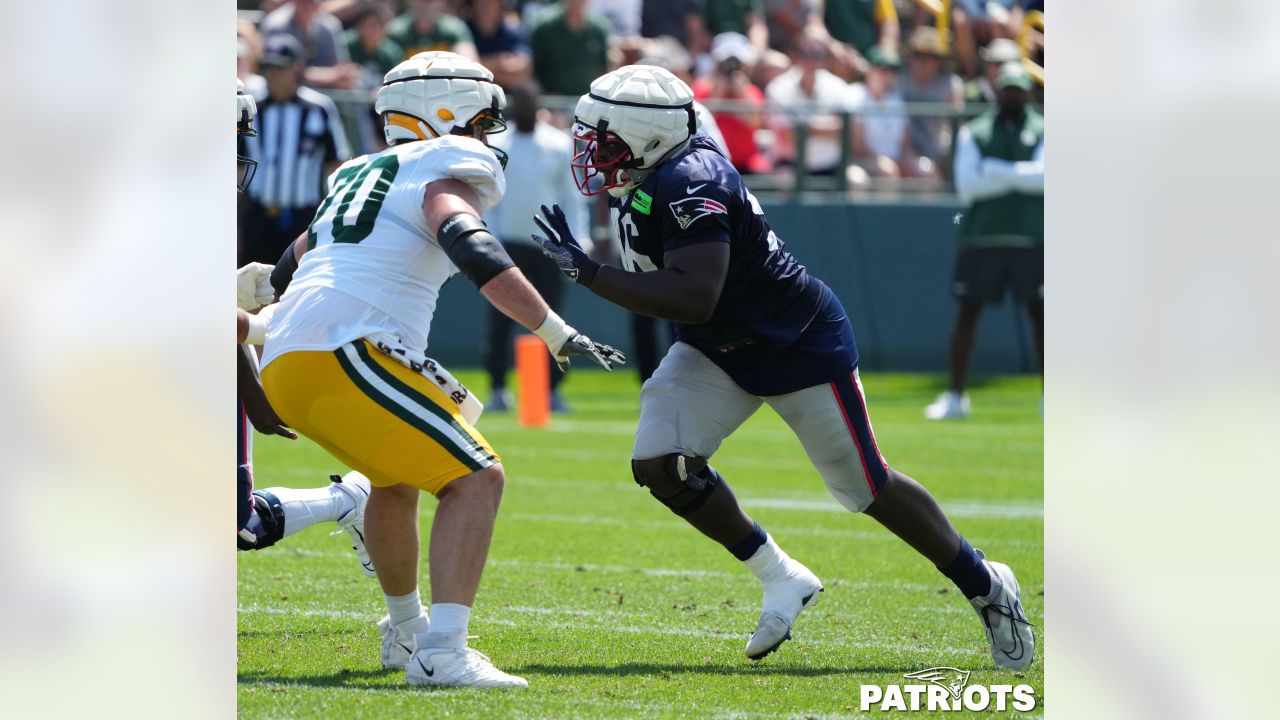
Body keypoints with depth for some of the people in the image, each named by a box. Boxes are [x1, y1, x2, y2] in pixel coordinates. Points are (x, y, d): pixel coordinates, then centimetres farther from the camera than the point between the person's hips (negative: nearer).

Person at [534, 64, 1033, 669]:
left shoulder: (689, 185, -31)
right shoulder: (647, 181, -4)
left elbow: (694, 298, -40)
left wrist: (586, 271, -39)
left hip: (799, 343, -8)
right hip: (717, 349, 8)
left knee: (867, 488, 2)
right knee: (659, 463, -9)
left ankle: (985, 587, 24)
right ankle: (781, 582, 9)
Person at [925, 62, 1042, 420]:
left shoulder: (1042, 131, 8)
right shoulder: (973, 132, 9)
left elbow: (1042, 177, -9)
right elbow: (967, 185, -3)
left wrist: (995, 170, -13)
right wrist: (1020, 176, -9)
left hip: (1029, 239, 0)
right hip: (981, 237, 0)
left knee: (1039, 313, 0)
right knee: (967, 312, -2)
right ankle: (955, 396, 3)